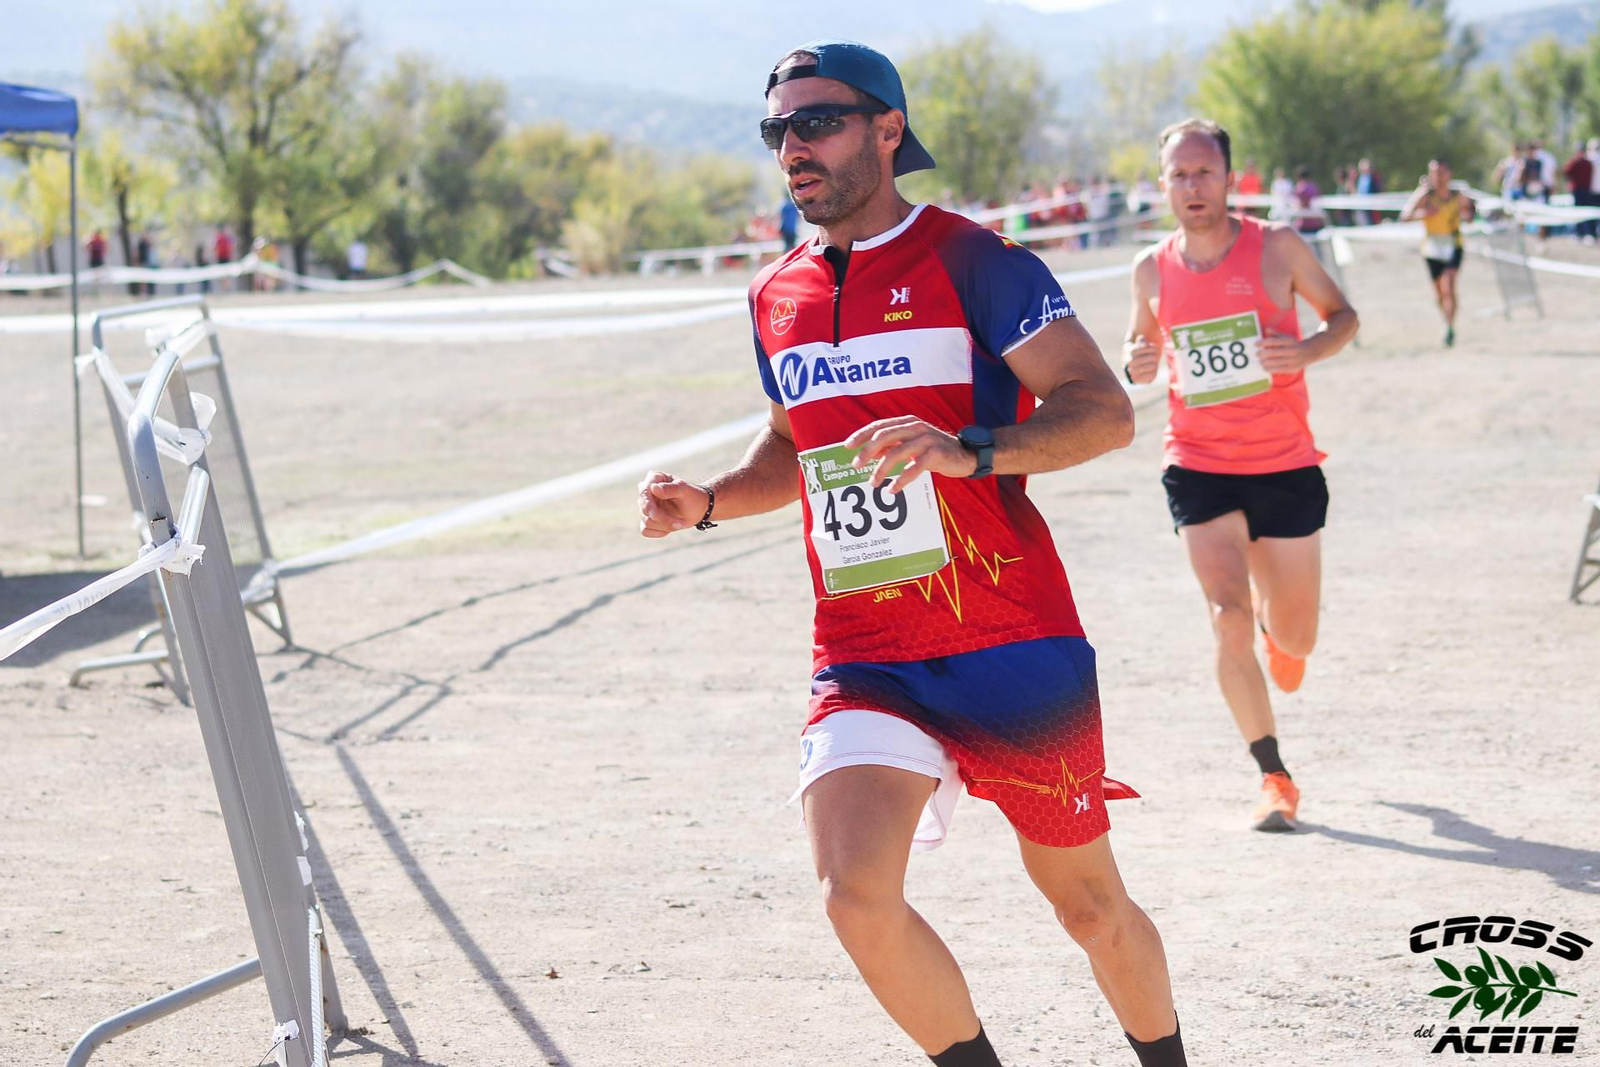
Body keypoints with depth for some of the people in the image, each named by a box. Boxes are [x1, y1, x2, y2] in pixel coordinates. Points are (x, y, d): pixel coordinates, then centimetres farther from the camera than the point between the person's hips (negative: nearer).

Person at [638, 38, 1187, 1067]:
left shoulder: (970, 259, -7)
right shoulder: (777, 296, 11)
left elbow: (1105, 411, -14)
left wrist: (969, 452, -30)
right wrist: (708, 501, 7)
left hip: (1014, 646, -4)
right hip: (863, 661, 4)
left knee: (1088, 903, 9)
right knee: (858, 897, -18)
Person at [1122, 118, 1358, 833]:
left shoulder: (1277, 247, -6)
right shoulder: (1153, 270, 0)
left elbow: (1342, 316, 5)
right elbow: (1141, 343, 16)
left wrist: (1309, 350, -17)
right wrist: (1132, 364, -8)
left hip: (1285, 465, 0)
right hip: (1197, 466, 0)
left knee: (1294, 640, 9)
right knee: (1229, 618, -17)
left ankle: (1275, 623, 50)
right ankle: (1274, 778, -5)